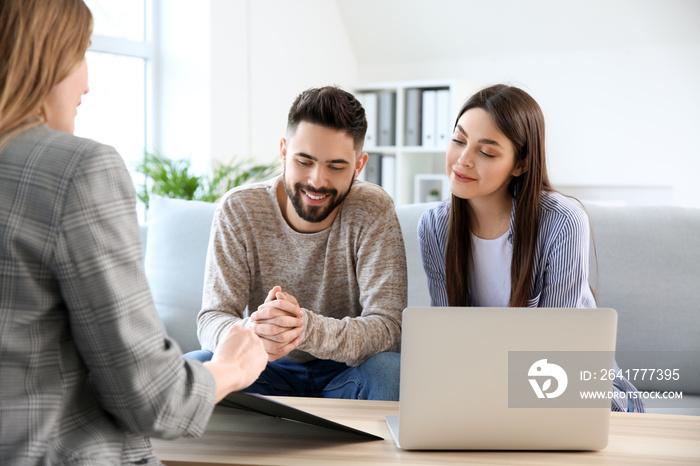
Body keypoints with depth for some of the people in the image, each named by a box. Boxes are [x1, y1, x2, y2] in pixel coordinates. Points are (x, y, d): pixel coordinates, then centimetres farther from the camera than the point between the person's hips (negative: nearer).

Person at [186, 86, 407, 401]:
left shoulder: (373, 210, -16)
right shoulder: (238, 210, -12)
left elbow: (387, 328, -23)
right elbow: (211, 321, -16)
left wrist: (307, 328, -44)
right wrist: (248, 333, -43)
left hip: (344, 374, -1)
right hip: (269, 374, 1)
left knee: (391, 370, -33)